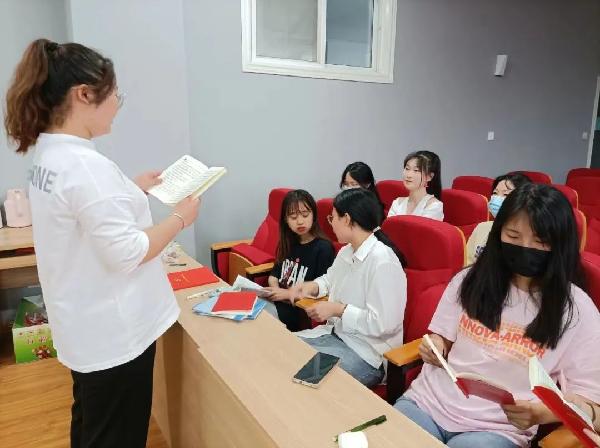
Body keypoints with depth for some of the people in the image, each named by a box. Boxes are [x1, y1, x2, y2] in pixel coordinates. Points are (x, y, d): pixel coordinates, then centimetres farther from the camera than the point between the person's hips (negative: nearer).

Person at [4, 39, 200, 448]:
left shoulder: (50, 154, 4)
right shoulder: (85, 165, -27)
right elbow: (128, 254, -26)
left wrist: (132, 190, 12)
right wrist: (181, 217, -14)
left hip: (87, 324, 10)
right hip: (114, 330, -9)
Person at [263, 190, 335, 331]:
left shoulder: (324, 248, -11)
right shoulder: (288, 242, 11)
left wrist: (287, 294, -16)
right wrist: (275, 289, -4)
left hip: (300, 309, -6)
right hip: (278, 301, 6)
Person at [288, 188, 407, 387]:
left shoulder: (382, 262, -23)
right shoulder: (346, 251, 5)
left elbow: (384, 324, -25)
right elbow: (330, 279, 25)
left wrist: (338, 309, -18)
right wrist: (311, 286, 3)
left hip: (366, 354, -8)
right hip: (335, 334, 8)